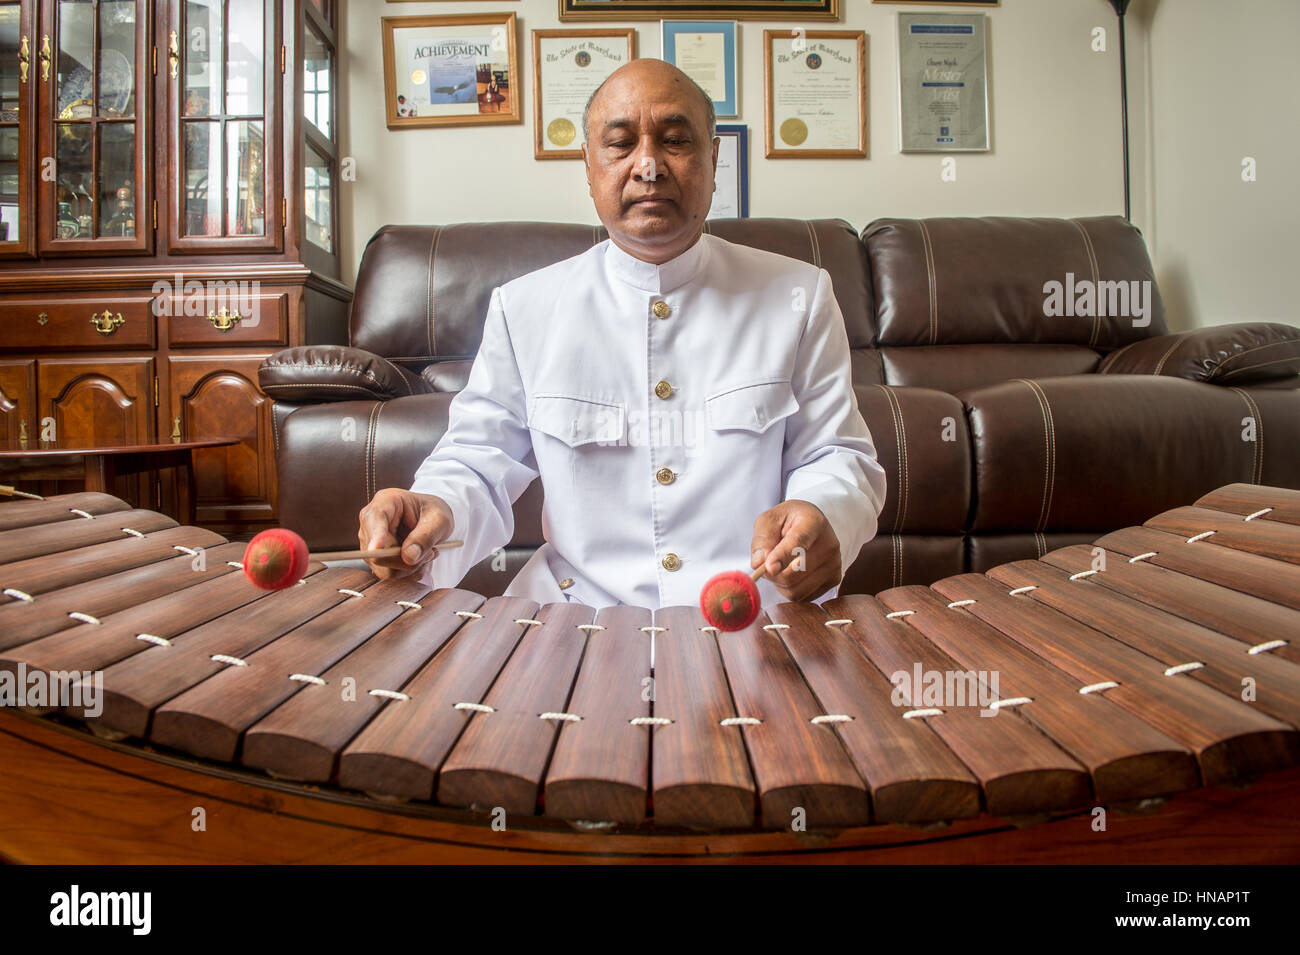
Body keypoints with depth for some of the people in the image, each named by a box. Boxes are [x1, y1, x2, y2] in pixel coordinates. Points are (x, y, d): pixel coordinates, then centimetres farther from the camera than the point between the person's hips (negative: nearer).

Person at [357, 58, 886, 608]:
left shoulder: (800, 296, 9)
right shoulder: (522, 308, 10)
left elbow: (838, 458, 8)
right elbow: (479, 463, 11)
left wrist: (821, 516, -16)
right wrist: (438, 513, -13)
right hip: (575, 622, 1)